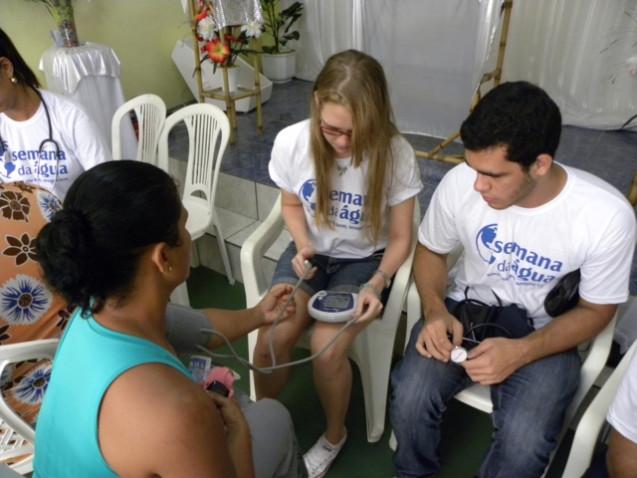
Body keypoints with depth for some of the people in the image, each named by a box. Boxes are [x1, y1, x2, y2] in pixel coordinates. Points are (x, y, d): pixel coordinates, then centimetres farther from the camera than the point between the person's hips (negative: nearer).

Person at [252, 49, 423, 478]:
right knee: (271, 338, -20)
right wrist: (302, 247, -15)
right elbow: (292, 204, 3)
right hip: (311, 252, 3)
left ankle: (334, 436, 11)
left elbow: (400, 237, -11)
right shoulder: (291, 142, -17)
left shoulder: (397, 155, -22)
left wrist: (377, 283, -27)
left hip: (365, 260, -2)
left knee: (327, 347, -24)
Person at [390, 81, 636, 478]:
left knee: (523, 444, -26)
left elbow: (596, 310, -9)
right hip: (468, 310, 2)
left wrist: (522, 352, -25)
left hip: (544, 333, -1)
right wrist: (435, 310, -20)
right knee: (410, 398, -23)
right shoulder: (460, 182, -19)